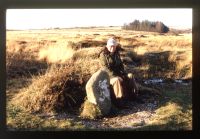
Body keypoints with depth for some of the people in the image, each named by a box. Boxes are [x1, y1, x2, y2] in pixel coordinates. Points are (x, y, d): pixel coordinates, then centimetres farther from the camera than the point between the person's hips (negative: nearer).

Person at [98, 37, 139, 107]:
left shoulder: (117, 53, 10)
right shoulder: (103, 55, -12)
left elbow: (120, 64, 18)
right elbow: (106, 68, -19)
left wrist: (122, 73, 1)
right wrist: (115, 76, -25)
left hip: (118, 73, 7)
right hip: (108, 75, -7)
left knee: (130, 76, -13)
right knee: (117, 80, -36)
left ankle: (133, 94, -8)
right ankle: (119, 101, -34)